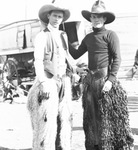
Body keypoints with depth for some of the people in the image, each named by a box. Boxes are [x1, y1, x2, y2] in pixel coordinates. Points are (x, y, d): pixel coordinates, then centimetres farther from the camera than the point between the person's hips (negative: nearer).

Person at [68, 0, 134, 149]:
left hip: (105, 78, -6)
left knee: (107, 116, -3)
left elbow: (117, 58, -9)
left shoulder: (110, 35, -4)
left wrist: (111, 79, -17)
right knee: (90, 116, 9)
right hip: (90, 80, 6)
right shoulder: (88, 38, 14)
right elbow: (76, 55, 18)